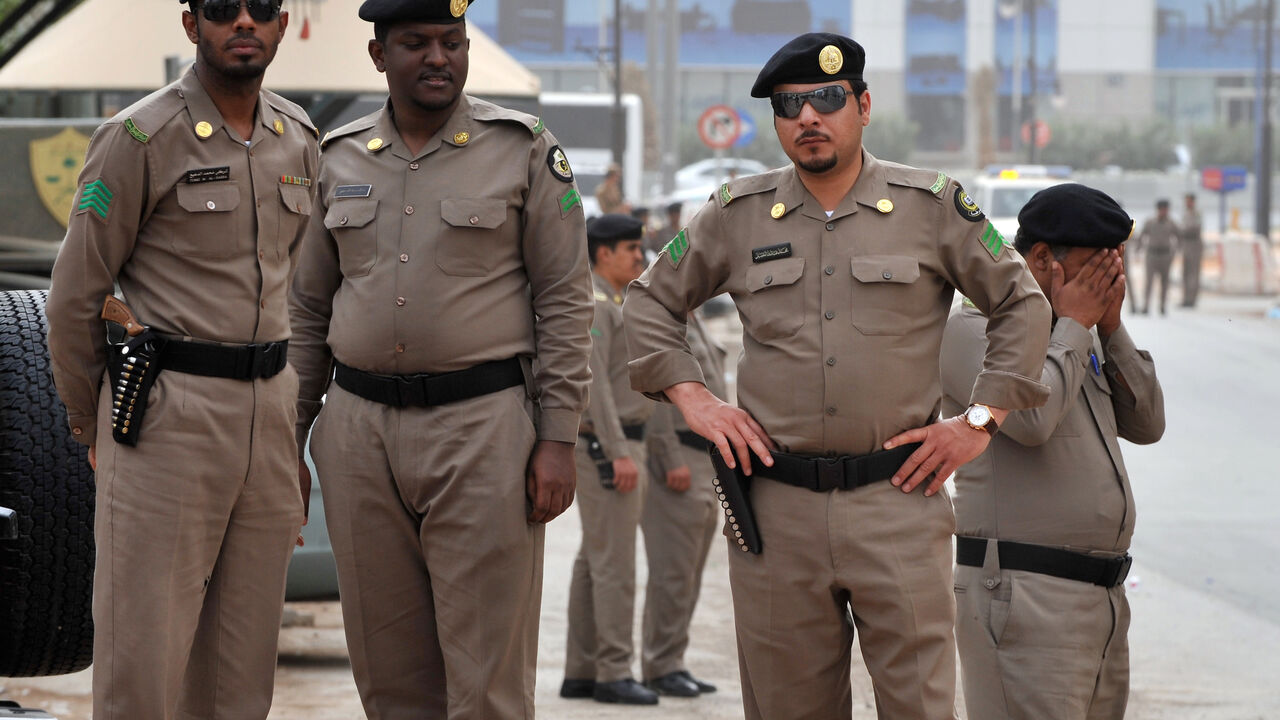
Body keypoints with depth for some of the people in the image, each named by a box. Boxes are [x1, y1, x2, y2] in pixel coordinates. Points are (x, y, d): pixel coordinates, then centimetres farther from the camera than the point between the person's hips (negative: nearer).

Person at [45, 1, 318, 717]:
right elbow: (75, 297, -3)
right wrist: (93, 426, 6)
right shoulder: (139, 139, -7)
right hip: (166, 414, -6)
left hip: (269, 412, 6)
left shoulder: (299, 138, 12)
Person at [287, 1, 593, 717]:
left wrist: (559, 439, -8)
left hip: (483, 425, -4)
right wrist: (287, 442, 12)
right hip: (359, 434, 4)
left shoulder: (524, 149, 0)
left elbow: (565, 300, -2)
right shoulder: (341, 160, 10)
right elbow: (309, 309, 15)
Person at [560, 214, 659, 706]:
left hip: (614, 447, 11)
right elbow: (594, 382, -22)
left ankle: (581, 673, 11)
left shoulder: (613, 307, 18)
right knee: (614, 561, -9)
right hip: (607, 447, -11)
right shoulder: (594, 305, -14)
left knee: (593, 562, 9)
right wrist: (620, 454, -24)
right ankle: (613, 673, -9)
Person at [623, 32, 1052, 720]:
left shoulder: (932, 205, 3)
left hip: (898, 503, -2)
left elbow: (1022, 305, 9)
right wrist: (693, 399, 7)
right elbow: (649, 302, 19)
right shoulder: (737, 214, 8)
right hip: (775, 502, 2)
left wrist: (979, 421, 2)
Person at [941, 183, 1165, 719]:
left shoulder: (1081, 337, 19)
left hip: (1101, 596, 9)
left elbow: (1145, 426, 15)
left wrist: (1110, 329, 4)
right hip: (1021, 595, -9)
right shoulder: (973, 329, -7)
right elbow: (1030, 418, -23)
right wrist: (1075, 326, -9)